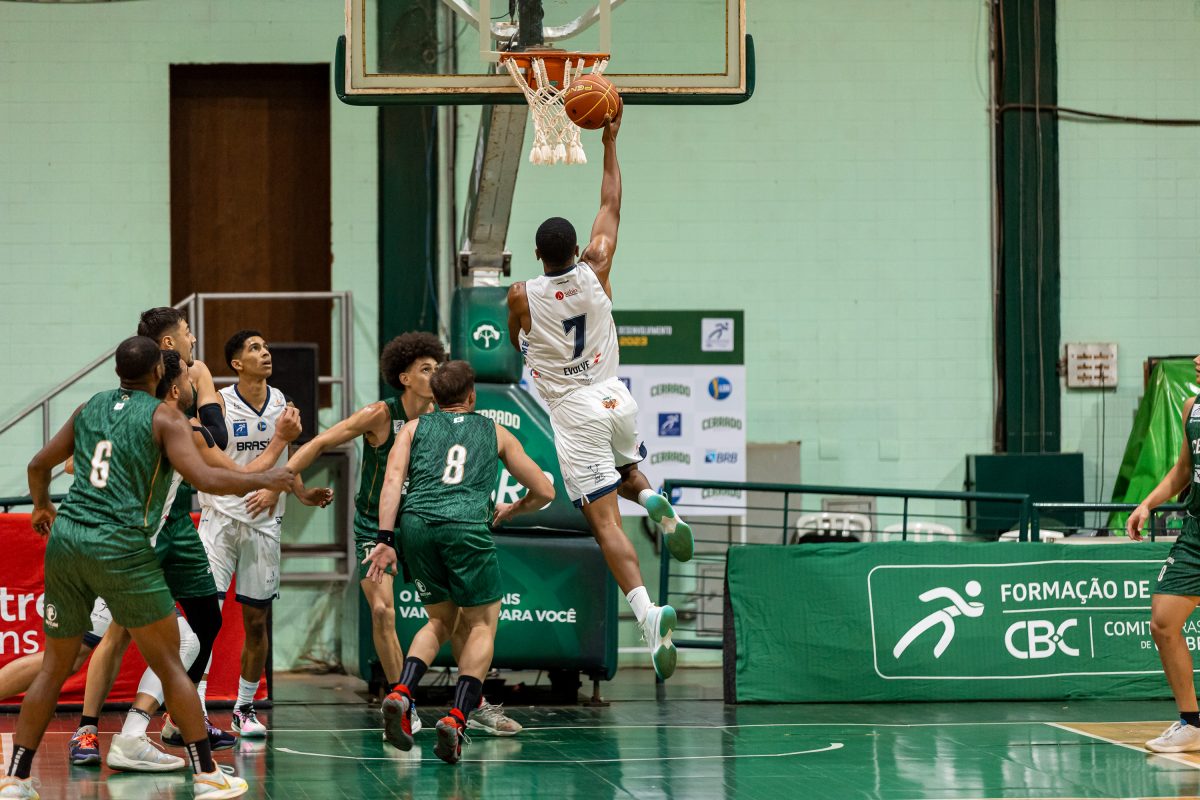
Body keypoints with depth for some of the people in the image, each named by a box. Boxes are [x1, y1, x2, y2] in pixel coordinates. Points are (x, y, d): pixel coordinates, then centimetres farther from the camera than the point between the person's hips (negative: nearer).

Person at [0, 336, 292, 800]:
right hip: (122, 547, -5)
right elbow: (203, 478, -12)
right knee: (170, 667, 4)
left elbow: (39, 465, 26)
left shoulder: (89, 408, 16)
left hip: (66, 539, 5)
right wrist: (264, 480, 1)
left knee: (54, 669, 13)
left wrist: (42, 506, 46)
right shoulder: (163, 417, -1)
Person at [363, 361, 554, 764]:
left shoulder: (415, 427, 24)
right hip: (466, 526, -3)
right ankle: (456, 719, -8)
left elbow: (392, 480, 5)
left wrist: (385, 539, -1)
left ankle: (400, 694, -2)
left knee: (440, 620, 21)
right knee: (482, 625, 11)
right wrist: (510, 510, 44)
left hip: (417, 523, 3)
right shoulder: (495, 433, 24)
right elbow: (544, 492, 25)